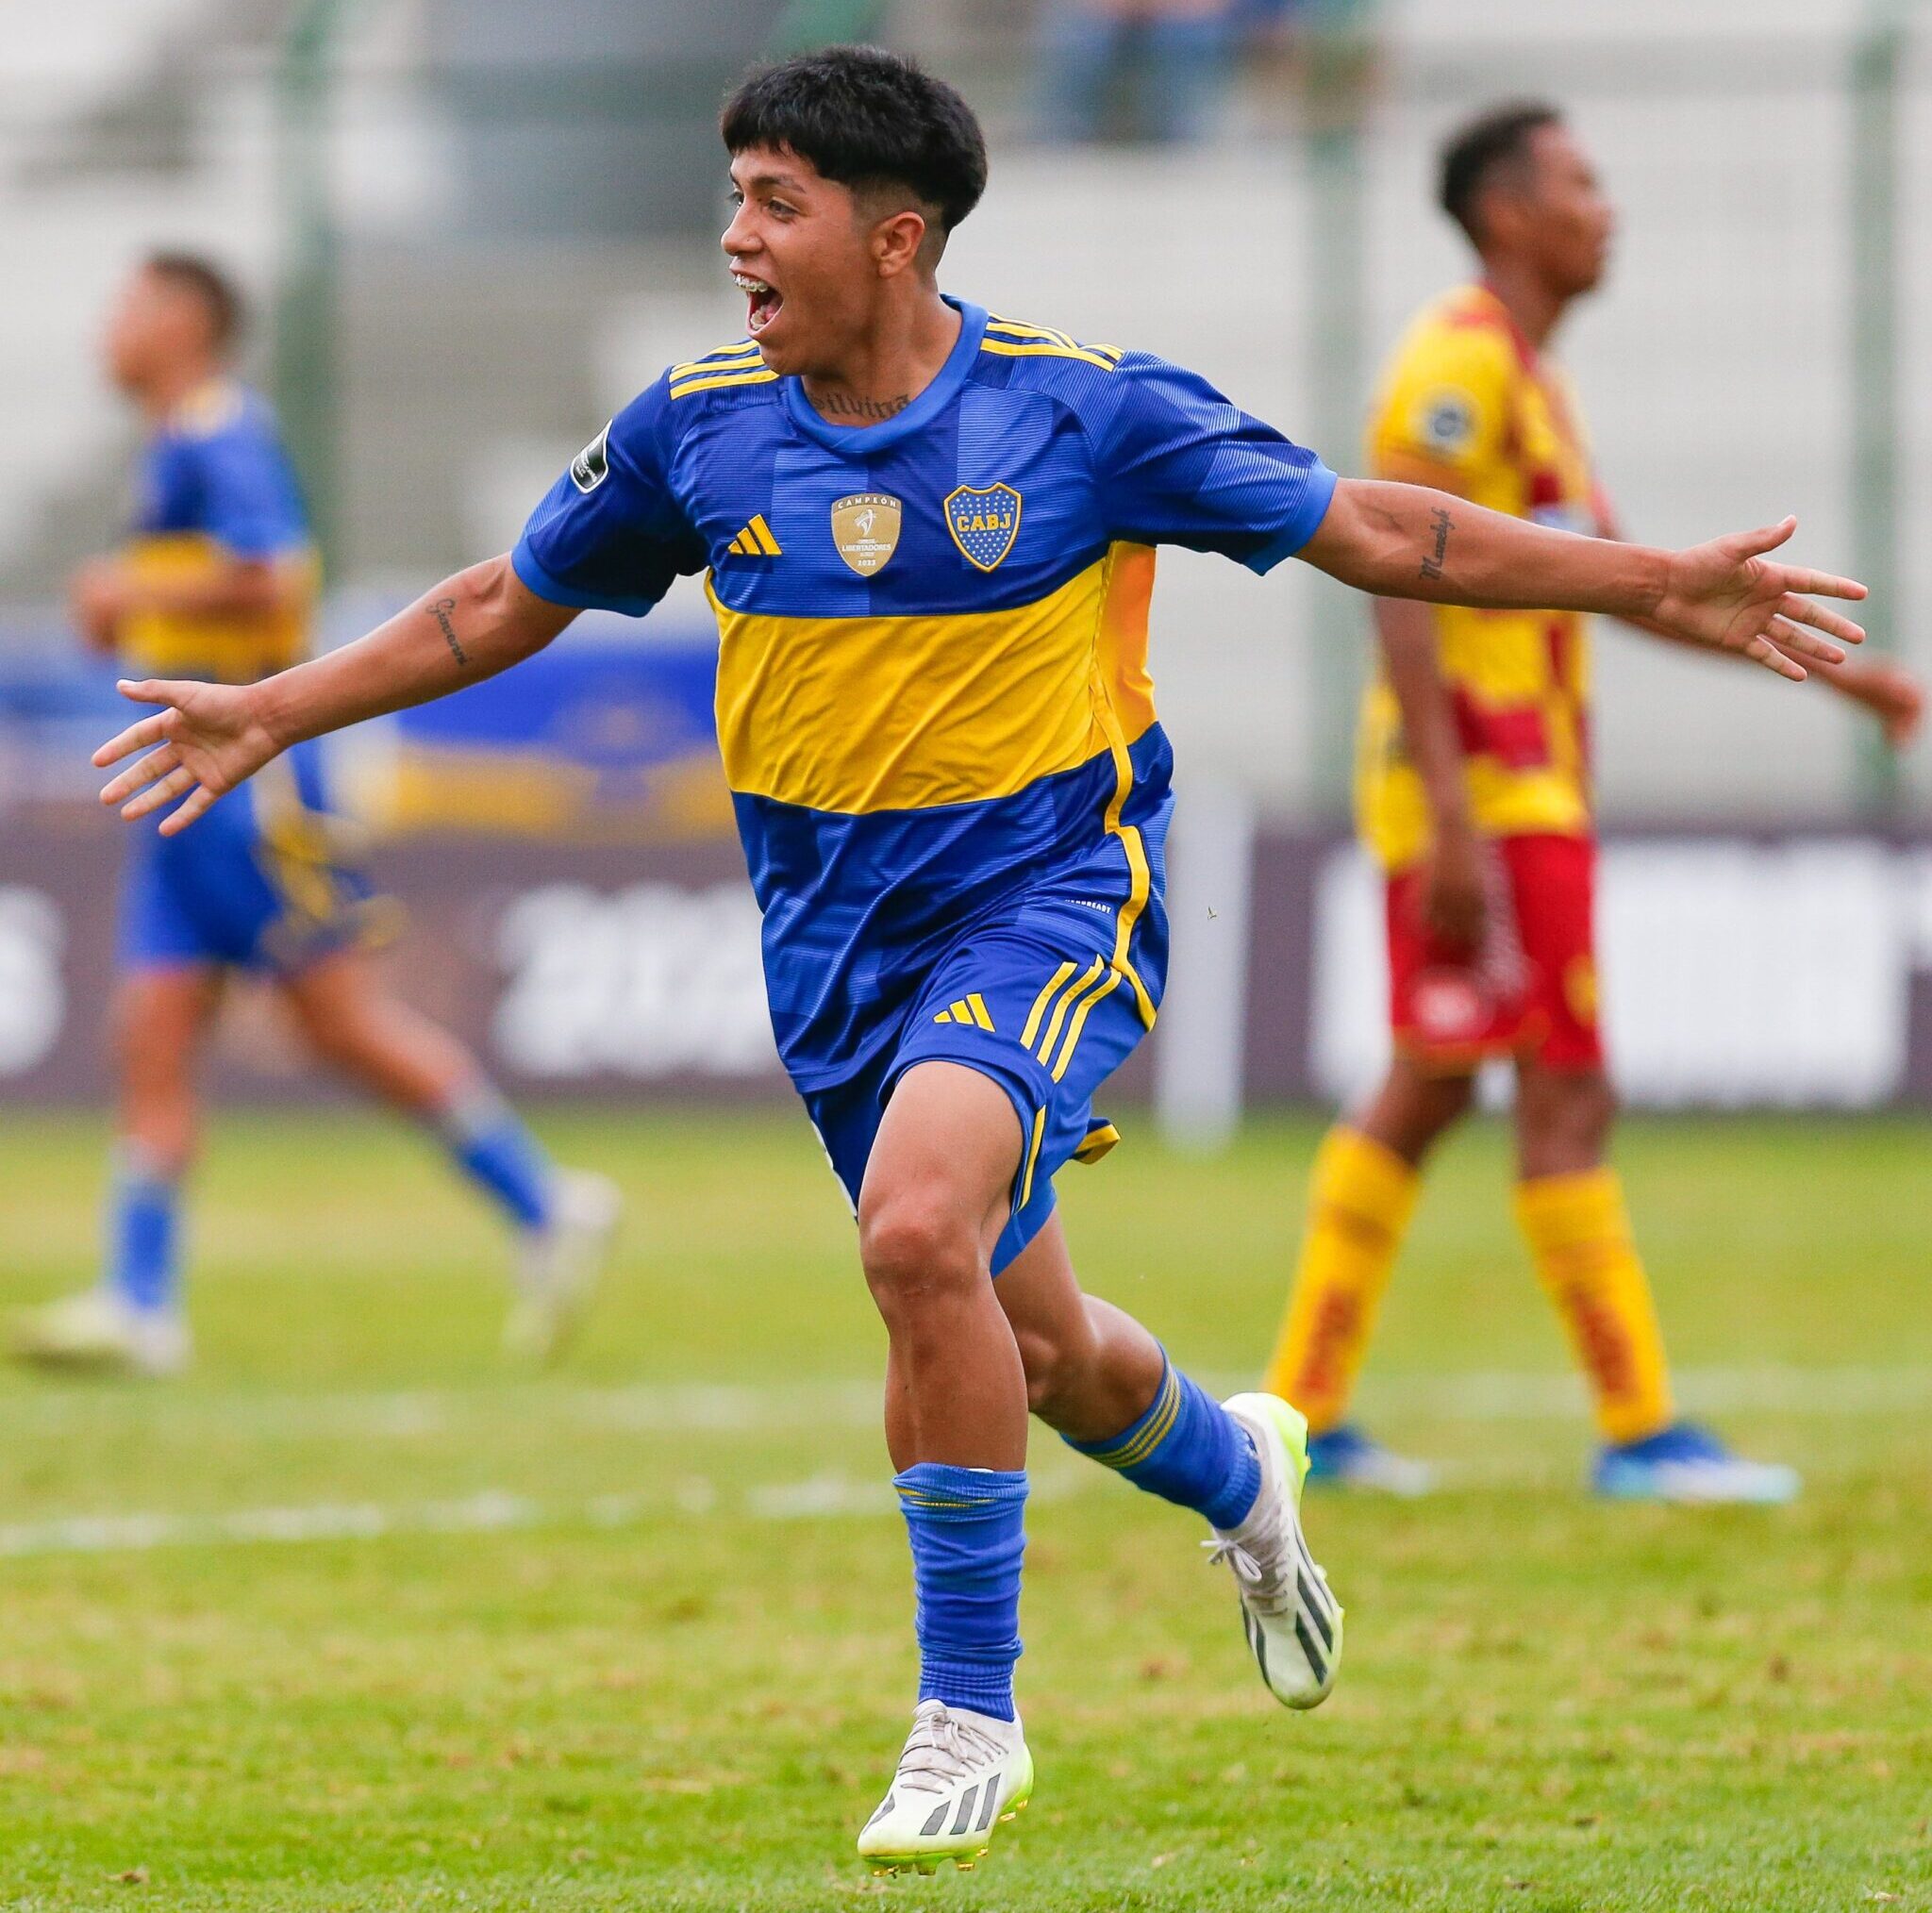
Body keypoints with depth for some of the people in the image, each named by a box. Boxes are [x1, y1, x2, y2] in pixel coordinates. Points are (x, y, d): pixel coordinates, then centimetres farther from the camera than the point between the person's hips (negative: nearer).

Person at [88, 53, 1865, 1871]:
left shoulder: (1082, 409, -11)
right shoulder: (697, 428, -2)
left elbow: (1371, 530, -4)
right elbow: (506, 603, 14)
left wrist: (1657, 585, -8)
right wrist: (273, 713, 13)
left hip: (1052, 888, -4)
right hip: (836, 934, 5)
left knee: (918, 1227, -29)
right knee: (1035, 1347, 12)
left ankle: (969, 1712, -16)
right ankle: (1240, 1473, 50)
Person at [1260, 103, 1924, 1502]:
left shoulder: (1530, 379, 19)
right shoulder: (1459, 362, -13)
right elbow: (1399, 584, -20)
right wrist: (1452, 823, -25)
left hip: (1528, 787, 10)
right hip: (1485, 788, -10)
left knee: (1427, 1095, 11)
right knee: (1570, 1097, -8)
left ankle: (1303, 1414, 14)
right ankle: (1638, 1429, -5)